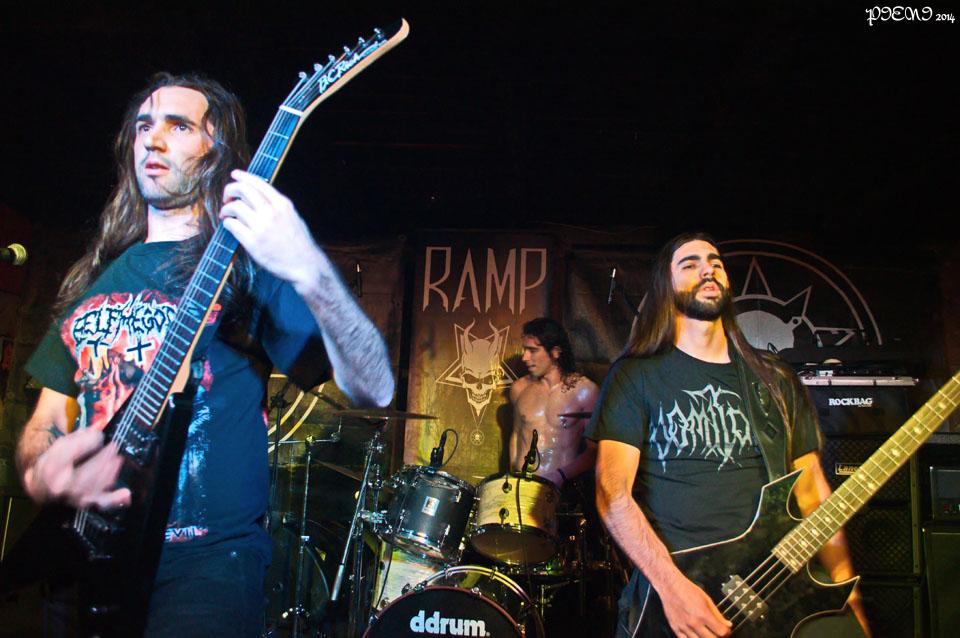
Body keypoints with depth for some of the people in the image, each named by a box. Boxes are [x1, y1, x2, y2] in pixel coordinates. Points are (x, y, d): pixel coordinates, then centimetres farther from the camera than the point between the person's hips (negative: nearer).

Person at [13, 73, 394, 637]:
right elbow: (47, 417, 17)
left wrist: (309, 269, -33)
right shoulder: (98, 275, 13)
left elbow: (372, 388, -17)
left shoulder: (248, 265, -5)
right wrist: (40, 474, -6)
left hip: (206, 558, -5)